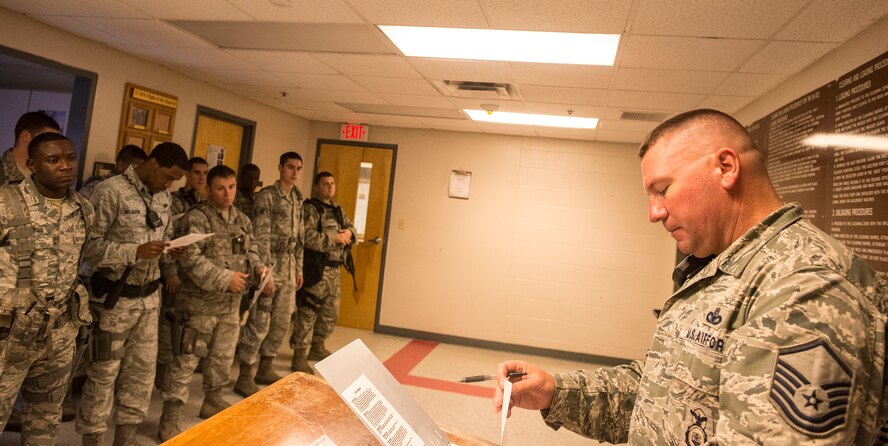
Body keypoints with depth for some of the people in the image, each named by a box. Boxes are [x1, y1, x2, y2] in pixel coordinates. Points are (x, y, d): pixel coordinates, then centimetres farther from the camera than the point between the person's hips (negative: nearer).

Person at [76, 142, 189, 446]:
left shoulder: (163, 197, 7)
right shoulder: (111, 191, -15)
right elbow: (89, 245, -17)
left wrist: (173, 249, -4)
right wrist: (135, 252, -26)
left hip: (149, 296, 7)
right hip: (115, 297, -7)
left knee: (142, 370, 13)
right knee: (103, 372, 6)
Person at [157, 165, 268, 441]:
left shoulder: (243, 221, 9)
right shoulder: (196, 219, -14)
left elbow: (250, 252, 17)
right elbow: (191, 259, -23)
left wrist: (260, 269, -4)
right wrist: (225, 279, -24)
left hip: (231, 304, 7)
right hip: (200, 303, -7)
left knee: (223, 356, 19)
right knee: (187, 360, -1)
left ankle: (213, 401, 39)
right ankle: (169, 420, 10)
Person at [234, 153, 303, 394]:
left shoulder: (297, 199, 14)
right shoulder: (267, 196, -9)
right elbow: (261, 235, -14)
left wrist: (299, 268, 17)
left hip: (289, 268, 8)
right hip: (271, 265, -8)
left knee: (282, 322, 13)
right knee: (259, 322, -5)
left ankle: (265, 369, 27)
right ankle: (245, 378, 6)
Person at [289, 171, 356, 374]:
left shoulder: (337, 210, 19)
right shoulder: (310, 208, -10)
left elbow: (350, 226, 22)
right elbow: (307, 236, -22)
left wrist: (349, 232, -2)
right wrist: (335, 238, -15)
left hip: (334, 269, 9)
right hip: (316, 268, -9)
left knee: (331, 312, 18)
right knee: (307, 312, -6)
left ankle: (317, 348, 34)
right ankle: (299, 356, 2)